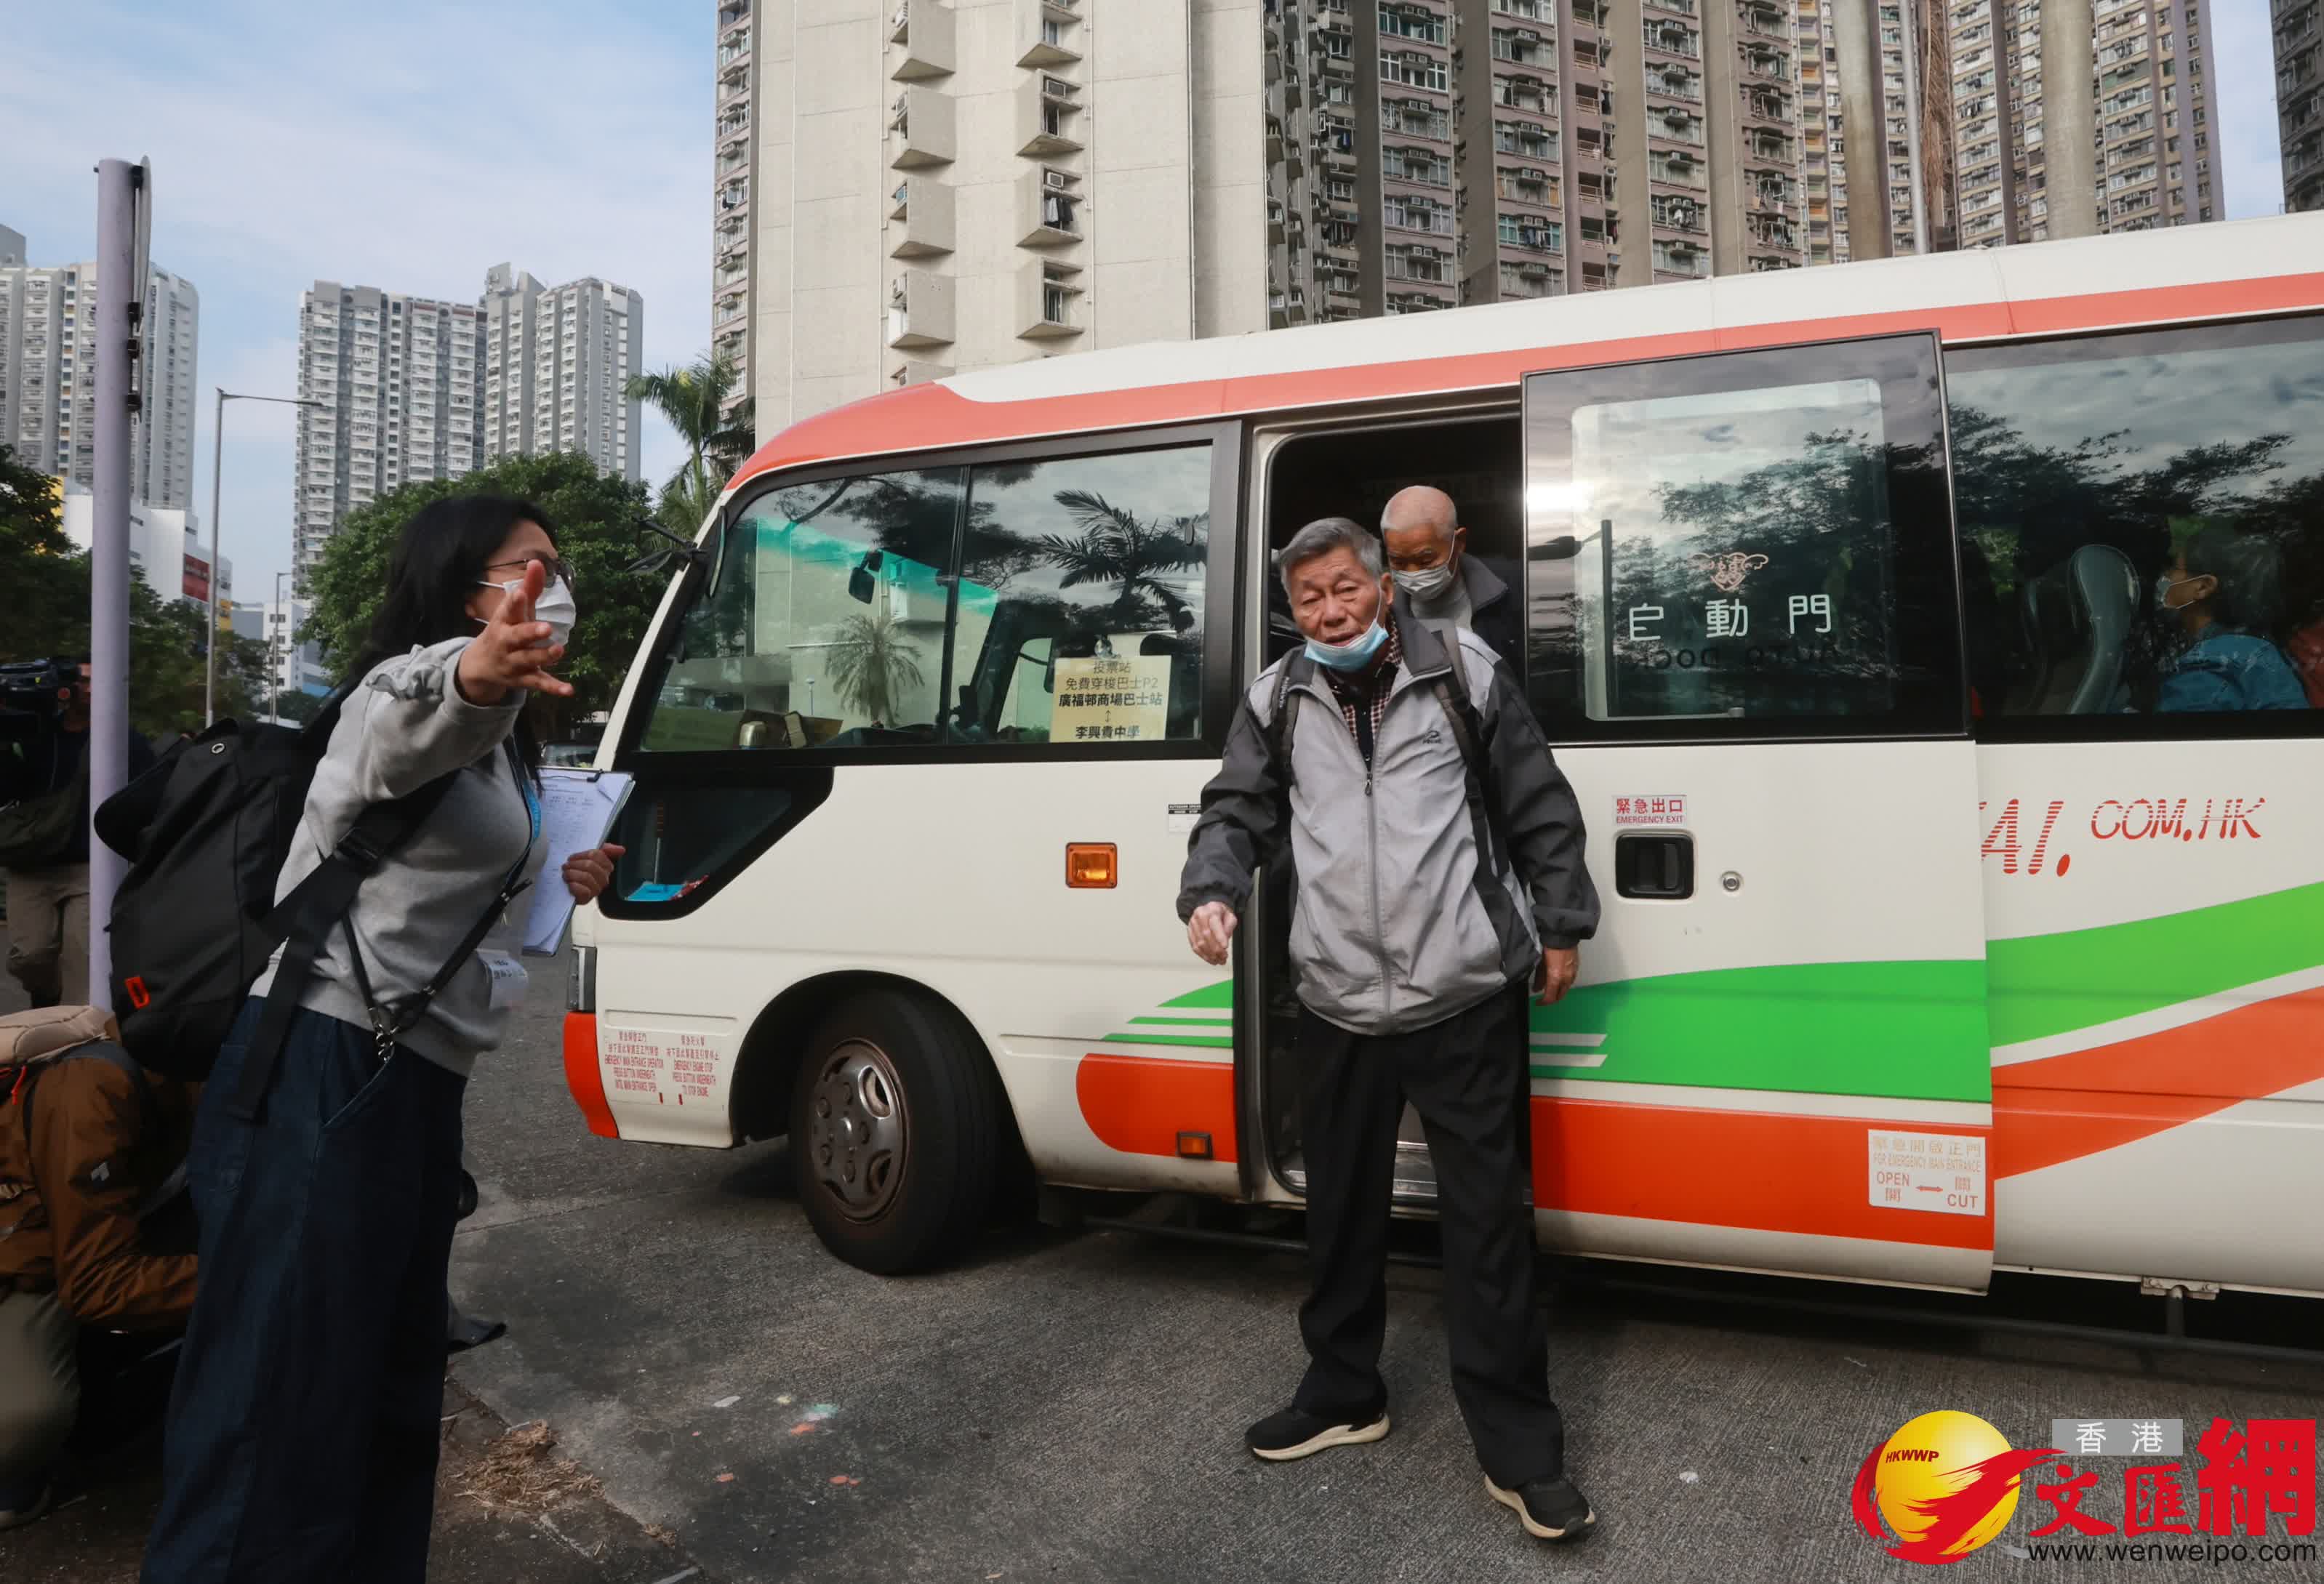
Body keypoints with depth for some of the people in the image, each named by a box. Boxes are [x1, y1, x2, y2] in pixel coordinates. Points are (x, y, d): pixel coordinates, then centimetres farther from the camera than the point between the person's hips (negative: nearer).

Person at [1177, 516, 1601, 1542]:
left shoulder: (1463, 672, 0)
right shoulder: (1277, 703, 7)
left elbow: (1541, 809, 5)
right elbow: (1236, 814, 11)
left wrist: (1560, 927, 6)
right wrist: (1211, 892, -8)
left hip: (1465, 1000, -3)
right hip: (1338, 1006, 3)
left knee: (1488, 1220, 0)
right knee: (1342, 1214, 16)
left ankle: (1518, 1451, 13)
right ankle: (1342, 1396, 37)